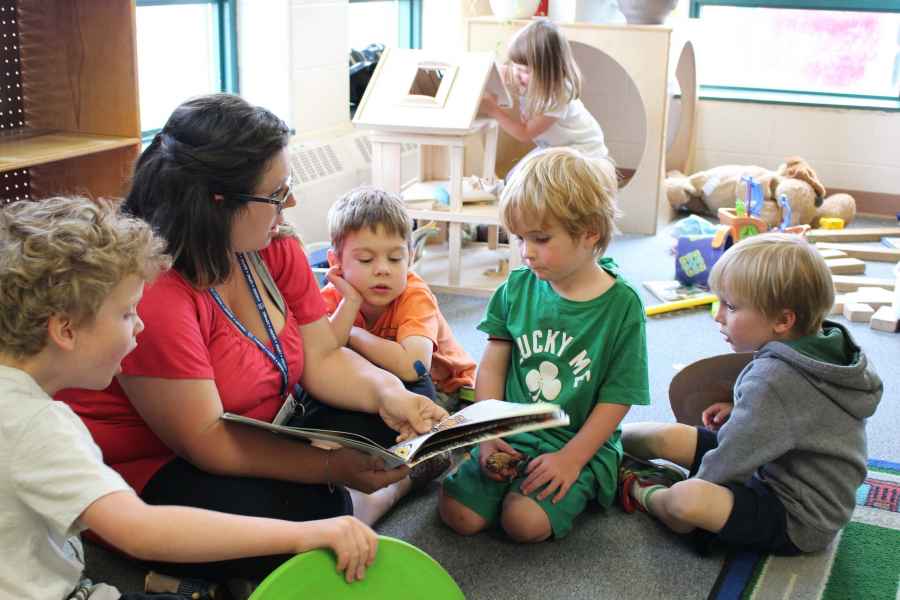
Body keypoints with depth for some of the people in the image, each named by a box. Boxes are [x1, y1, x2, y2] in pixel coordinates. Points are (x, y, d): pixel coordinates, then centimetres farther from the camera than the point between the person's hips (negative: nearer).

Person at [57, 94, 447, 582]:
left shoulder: (272, 248, -6)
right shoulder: (150, 290, -30)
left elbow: (322, 357, -3)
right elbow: (206, 441, -28)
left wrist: (388, 393, -23)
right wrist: (334, 466, -31)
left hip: (258, 441, 8)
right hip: (148, 472, -7)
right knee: (307, 525, -29)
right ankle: (366, 502, 0)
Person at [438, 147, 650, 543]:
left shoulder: (621, 304, -9)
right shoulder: (517, 287, 2)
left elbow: (617, 398, -8)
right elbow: (492, 366, 5)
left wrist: (571, 459, -15)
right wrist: (488, 435, -6)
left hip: (579, 444, -3)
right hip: (511, 434, 3)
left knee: (526, 521, -25)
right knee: (459, 514, -14)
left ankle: (585, 488, 2)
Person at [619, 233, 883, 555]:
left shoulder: (773, 378, -28)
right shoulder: (819, 345, -1)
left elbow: (731, 462, -23)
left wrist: (693, 489, -7)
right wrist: (740, 409, 6)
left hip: (797, 522, -10)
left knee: (684, 500, -30)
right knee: (667, 437, 4)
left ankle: (642, 492, -1)